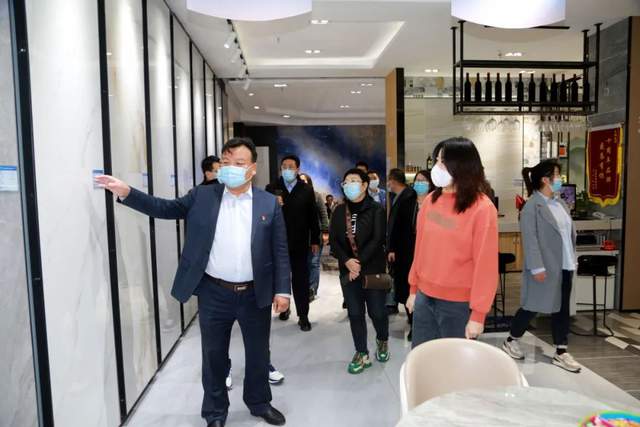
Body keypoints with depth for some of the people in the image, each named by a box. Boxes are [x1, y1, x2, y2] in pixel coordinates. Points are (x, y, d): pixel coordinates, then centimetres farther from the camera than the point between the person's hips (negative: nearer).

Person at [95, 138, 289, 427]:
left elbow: (280, 251, -2)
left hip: (255, 294, 0)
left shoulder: (269, 203, -2)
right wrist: (127, 193, -10)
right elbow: (165, 208, 2)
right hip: (214, 293, 0)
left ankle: (260, 403, 40)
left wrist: (282, 290, -7)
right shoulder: (202, 196, 2)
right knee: (214, 355, 14)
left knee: (258, 353, 16)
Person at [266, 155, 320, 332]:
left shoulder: (307, 190, 2)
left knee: (301, 280, 3)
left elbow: (313, 217, 1)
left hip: (300, 243, -1)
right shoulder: (271, 189, 2)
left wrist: (315, 240, 0)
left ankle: (303, 315, 10)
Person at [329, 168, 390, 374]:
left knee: (377, 311, 6)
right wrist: (347, 261, -14)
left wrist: (359, 263, -17)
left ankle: (383, 341, 36)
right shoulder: (339, 211, 7)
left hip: (372, 269, -3)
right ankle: (362, 354, 21)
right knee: (355, 313, 7)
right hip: (348, 270, 3)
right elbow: (333, 240, 2)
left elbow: (377, 240, -13)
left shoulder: (376, 210, -5)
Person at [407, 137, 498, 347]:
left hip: (458, 304, -5)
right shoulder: (430, 200, 2)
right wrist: (413, 288, 12)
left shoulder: (482, 208, -14)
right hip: (424, 297, 5)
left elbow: (485, 264, -13)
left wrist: (478, 313, -12)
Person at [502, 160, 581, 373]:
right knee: (533, 307, 4)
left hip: (564, 266, 8)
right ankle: (511, 341, 24)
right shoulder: (532, 206, -14)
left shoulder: (560, 202, 10)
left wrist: (573, 258, 12)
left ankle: (561, 353, 23)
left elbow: (570, 233, 15)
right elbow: (530, 240, -18)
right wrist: (537, 267, -21)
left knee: (561, 309, 12)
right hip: (546, 267, -7)